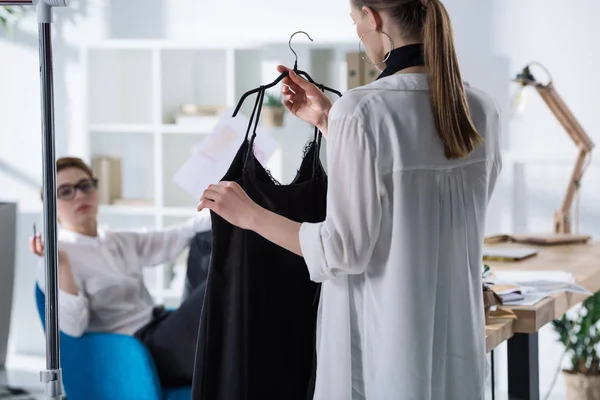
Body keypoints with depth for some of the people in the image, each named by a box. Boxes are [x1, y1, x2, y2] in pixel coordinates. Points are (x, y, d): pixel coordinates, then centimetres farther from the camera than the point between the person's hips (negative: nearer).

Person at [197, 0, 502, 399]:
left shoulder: (363, 111, -18)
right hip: (457, 344, 6)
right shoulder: (482, 111, 1)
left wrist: (250, 214, -4)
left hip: (382, 347, -6)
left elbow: (346, 249, -17)